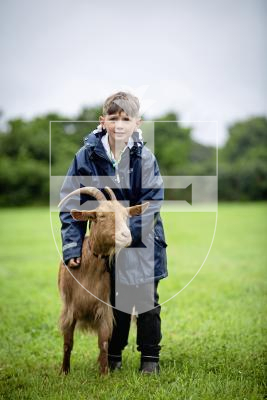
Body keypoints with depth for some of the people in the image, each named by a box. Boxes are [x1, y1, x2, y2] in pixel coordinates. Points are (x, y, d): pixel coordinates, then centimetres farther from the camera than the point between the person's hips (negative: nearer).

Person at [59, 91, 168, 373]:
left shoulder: (145, 157, -12)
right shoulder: (88, 155, -11)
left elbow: (150, 205, -14)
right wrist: (72, 245, -16)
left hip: (142, 241, -1)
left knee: (147, 301, 7)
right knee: (114, 300, 13)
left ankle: (150, 357, 23)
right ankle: (113, 356, 29)